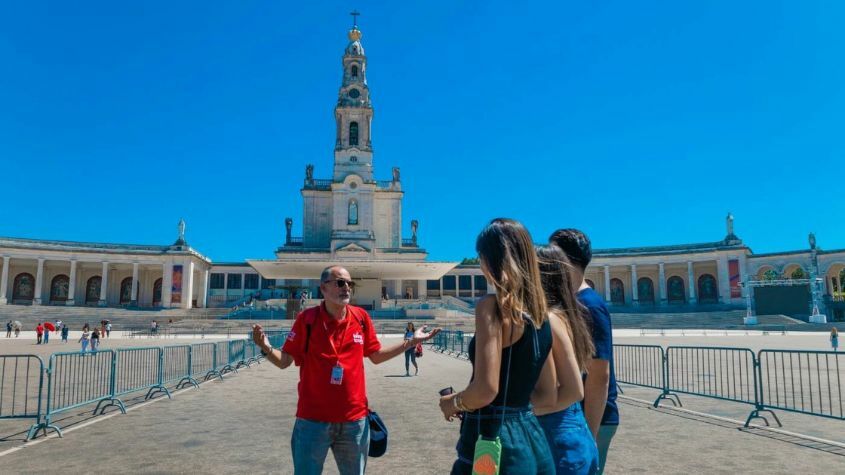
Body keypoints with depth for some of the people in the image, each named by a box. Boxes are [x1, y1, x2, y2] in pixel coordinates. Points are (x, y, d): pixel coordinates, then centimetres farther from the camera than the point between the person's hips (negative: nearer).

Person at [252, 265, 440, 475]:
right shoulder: (307, 319, -9)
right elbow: (284, 361, -7)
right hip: (313, 418, -3)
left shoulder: (361, 317, 1)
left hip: (354, 418, 3)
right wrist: (266, 347, -27)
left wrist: (411, 342, 6)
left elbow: (376, 355, 11)